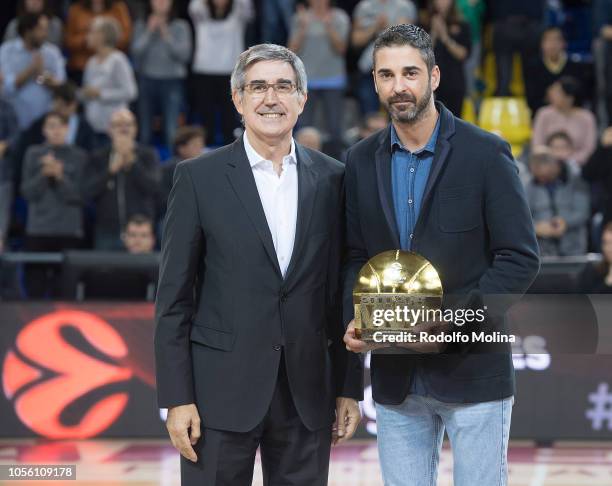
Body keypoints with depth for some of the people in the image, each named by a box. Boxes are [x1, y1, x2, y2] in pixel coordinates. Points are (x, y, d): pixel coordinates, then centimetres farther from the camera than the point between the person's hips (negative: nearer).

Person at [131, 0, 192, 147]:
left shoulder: (180, 26, 2)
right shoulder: (141, 26, 8)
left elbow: (184, 54, -7)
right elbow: (136, 52, -2)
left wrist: (166, 35, -10)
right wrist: (149, 32, -6)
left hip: (172, 81, -2)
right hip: (147, 80, 2)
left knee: (171, 131, -12)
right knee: (144, 133, 5)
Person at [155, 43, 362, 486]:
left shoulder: (331, 179, 7)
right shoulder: (199, 178, -1)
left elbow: (341, 292, 10)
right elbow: (174, 298, -2)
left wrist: (349, 387, 7)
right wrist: (177, 399, -7)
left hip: (308, 393, 3)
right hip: (223, 388, -2)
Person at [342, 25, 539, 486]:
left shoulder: (486, 153, -6)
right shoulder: (361, 160, 7)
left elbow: (521, 258, -8)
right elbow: (356, 256, 13)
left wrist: (452, 322, -18)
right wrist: (354, 319, -6)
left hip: (472, 372, -4)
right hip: (395, 378, 4)